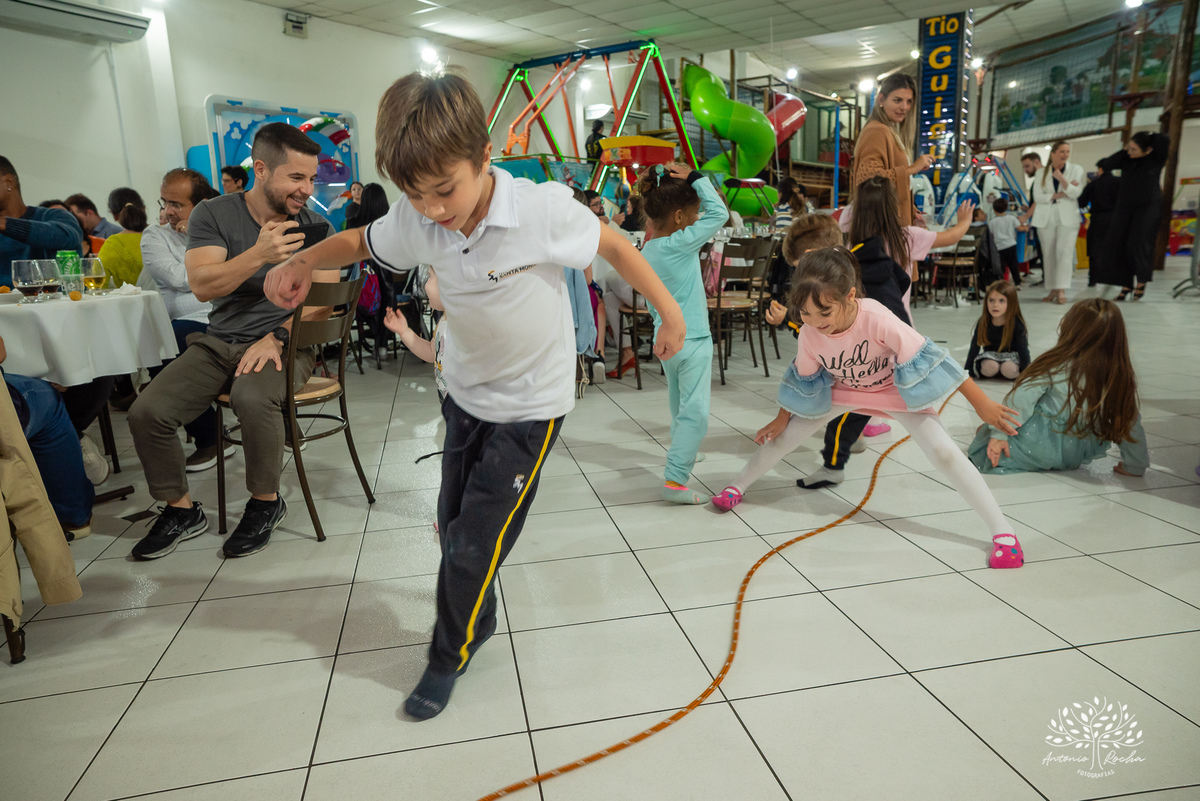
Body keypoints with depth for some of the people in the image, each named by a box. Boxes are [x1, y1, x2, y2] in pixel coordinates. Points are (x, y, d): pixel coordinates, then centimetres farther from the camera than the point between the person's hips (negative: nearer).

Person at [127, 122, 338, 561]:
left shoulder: (315, 227, 2)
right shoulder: (213, 215, 2)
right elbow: (202, 285, -11)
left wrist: (277, 337, -18)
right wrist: (259, 255, -26)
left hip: (284, 344, -2)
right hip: (220, 341, 3)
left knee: (253, 398, -35)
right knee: (146, 413, -14)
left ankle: (266, 501, -9)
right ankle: (182, 510, 9)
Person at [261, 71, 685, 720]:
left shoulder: (543, 209, -26)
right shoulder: (416, 221, -13)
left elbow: (614, 245, -10)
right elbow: (357, 242, 7)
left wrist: (669, 312, -3)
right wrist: (301, 263, -11)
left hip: (530, 403, -5)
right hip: (467, 391, 6)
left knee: (477, 539, -2)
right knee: (453, 526, 16)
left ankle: (448, 657, 24)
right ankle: (477, 623, 44)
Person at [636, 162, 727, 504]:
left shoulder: (647, 250, 5)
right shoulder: (681, 244, -18)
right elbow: (719, 214, -15)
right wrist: (696, 178, -9)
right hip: (692, 341, -8)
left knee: (679, 408, 24)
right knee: (695, 412, -5)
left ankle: (680, 460, 41)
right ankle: (675, 480, -8)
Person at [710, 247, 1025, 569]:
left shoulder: (876, 318, -39)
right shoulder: (809, 333, -25)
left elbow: (926, 359, -32)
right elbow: (803, 379, -5)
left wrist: (982, 403, -28)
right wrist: (781, 419, 5)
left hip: (896, 389, -3)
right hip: (841, 389, 4)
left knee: (943, 452, -17)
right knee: (783, 436, 1)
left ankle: (1002, 532, -5)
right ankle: (737, 486, 25)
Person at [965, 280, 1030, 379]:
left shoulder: (1017, 324, -16)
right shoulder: (983, 323, -12)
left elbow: (1023, 350, -14)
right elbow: (974, 348, -9)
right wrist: (967, 374, -12)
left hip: (1011, 356, 0)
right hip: (990, 355, 0)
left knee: (1008, 369, -31)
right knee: (990, 367, -32)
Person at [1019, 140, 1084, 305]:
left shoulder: (1076, 170, 6)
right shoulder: (1042, 173, 9)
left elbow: (1076, 193, -7)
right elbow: (1038, 196, 0)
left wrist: (1061, 178, -16)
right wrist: (1058, 195, -7)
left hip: (1068, 218, -2)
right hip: (1046, 218, 2)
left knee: (1064, 252, -12)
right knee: (1048, 254, 0)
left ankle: (1061, 291, -17)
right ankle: (1052, 291, 5)